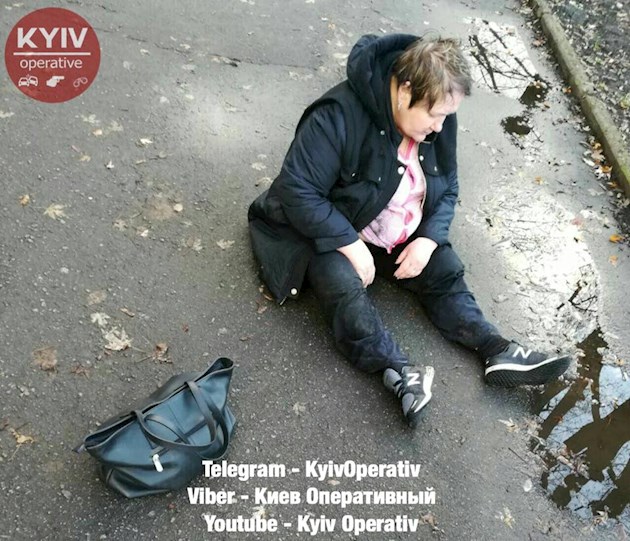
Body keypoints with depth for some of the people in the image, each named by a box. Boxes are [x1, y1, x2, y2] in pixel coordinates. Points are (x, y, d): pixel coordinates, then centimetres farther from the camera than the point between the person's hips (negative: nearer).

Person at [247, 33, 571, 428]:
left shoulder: (438, 119, -7)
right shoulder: (339, 116, -29)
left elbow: (447, 189, 4)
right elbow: (297, 192, -29)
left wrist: (429, 239, -13)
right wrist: (351, 244, -29)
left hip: (405, 235, 7)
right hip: (334, 232, -6)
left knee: (446, 274, -6)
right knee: (345, 286, -32)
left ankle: (500, 351, -3)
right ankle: (402, 372, -35)